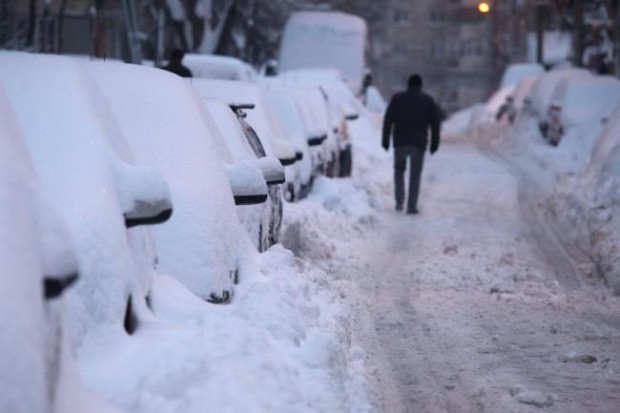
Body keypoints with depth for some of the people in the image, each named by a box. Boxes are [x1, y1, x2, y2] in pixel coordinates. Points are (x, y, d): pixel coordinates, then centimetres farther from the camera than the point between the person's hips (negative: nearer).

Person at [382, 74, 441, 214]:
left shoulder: (397, 98, 5)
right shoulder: (428, 101, 6)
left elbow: (388, 120, 0)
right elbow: (435, 122, 2)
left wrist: (385, 140, 4)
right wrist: (434, 143, 6)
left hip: (400, 142, 0)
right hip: (419, 144, 0)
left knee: (399, 169, 19)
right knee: (415, 175, 5)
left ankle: (399, 200, 4)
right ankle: (412, 206, -1)